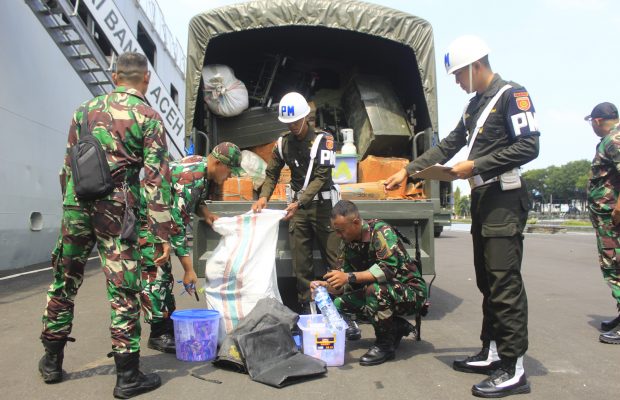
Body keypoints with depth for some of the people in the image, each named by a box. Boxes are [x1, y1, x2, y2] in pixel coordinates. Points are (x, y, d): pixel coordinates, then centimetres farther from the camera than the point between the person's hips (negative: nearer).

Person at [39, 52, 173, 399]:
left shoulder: (86, 109, 14)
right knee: (123, 290, 0)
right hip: (116, 210, -5)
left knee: (65, 282, 18)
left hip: (76, 206, 5)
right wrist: (163, 233, -7)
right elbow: (156, 178, -8)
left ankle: (52, 360, 32)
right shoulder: (148, 116, -1)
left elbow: (68, 167, 16)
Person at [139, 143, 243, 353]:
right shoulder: (191, 179, -31)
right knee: (155, 273, -11)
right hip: (142, 217, -10)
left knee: (165, 273, 11)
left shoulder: (200, 164, -3)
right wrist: (189, 270, -26)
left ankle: (169, 327, 19)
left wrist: (205, 212, -6)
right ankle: (158, 334, -2)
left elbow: (193, 199, 16)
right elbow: (177, 226, -30)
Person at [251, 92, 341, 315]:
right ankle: (306, 305, 14)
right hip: (298, 205, 4)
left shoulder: (323, 139, -9)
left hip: (322, 204, -3)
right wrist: (264, 196, -11)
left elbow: (320, 177, -16)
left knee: (333, 258, -1)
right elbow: (272, 173, 8)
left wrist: (299, 202, -26)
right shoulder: (283, 143, 4)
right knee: (300, 261, 4)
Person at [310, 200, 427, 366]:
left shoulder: (381, 231, -22)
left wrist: (350, 277, -39)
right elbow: (344, 284, 1)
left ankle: (385, 345, -12)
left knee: (375, 289, -36)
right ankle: (398, 327, 7)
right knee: (340, 302, -6)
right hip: (385, 293, 8)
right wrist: (325, 285, -20)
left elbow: (389, 268, -36)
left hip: (412, 292, -8)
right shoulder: (348, 243, 0)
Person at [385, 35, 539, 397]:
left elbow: (529, 147, -16)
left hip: (504, 198, -9)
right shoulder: (475, 105, 19)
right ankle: (492, 353, 19)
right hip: (481, 198, 9)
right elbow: (448, 146, 20)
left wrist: (475, 165, -16)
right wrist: (408, 170, 13)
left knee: (505, 281, -10)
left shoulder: (512, 95, -6)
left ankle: (514, 369, -3)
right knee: (487, 281, 10)